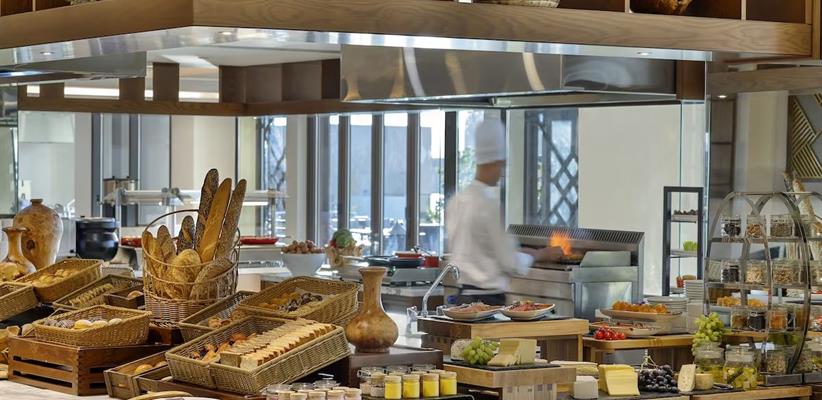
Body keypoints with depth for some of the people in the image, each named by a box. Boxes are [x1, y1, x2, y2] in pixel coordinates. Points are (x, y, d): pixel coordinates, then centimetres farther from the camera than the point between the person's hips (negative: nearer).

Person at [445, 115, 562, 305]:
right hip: (489, 299, -8)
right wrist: (539, 255, 5)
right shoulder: (492, 204, -16)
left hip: (464, 295, 8)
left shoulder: (456, 201, 8)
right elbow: (511, 264, -13)